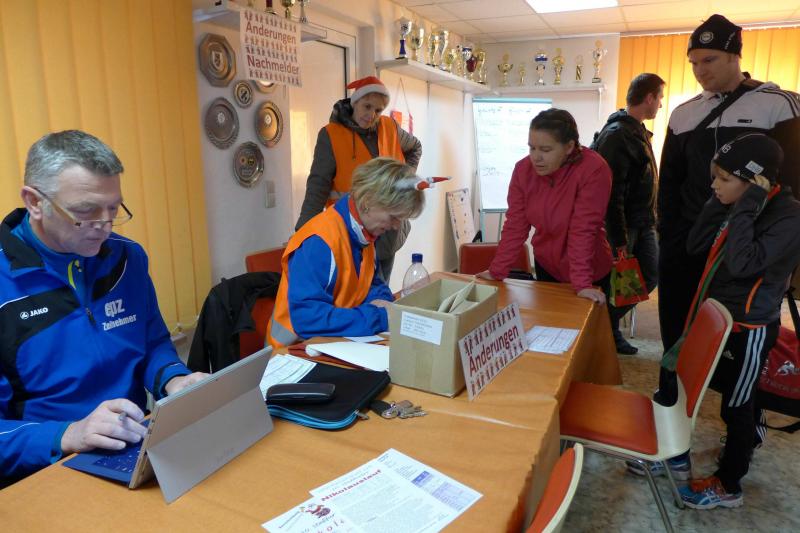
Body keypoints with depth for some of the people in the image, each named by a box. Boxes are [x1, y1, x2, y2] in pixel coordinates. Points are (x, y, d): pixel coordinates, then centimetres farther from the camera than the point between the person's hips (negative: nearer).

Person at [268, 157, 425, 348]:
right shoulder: (319, 241, -24)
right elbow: (306, 317, -31)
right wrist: (380, 318, -29)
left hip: (336, 341, 7)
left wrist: (379, 299, -9)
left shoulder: (365, 232, 1)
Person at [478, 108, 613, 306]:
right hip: (545, 265, 4)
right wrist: (497, 271, -12)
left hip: (590, 273, -3)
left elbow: (583, 230, -27)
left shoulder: (593, 169, -26)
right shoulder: (523, 169, -13)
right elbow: (515, 225, -10)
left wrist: (581, 283, -29)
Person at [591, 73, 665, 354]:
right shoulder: (616, 134, -19)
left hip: (642, 222, 9)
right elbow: (612, 192, -23)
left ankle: (611, 319, 26)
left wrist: (649, 220, 16)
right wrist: (619, 240, -22)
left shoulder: (638, 130, 12)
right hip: (623, 224, -9)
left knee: (651, 275, 12)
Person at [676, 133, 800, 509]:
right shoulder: (744, 206, 3)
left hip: (749, 330, -8)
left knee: (736, 406, 7)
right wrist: (719, 203, -7)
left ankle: (728, 486, 26)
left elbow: (742, 264, -32)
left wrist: (746, 207, -28)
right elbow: (695, 246, 1)